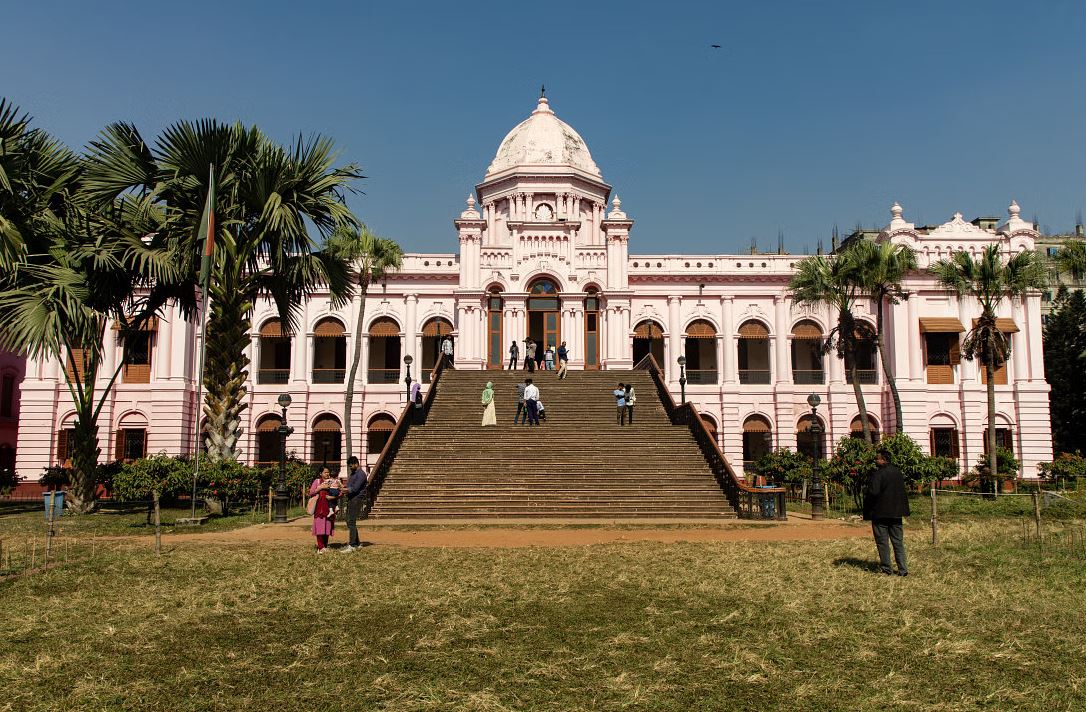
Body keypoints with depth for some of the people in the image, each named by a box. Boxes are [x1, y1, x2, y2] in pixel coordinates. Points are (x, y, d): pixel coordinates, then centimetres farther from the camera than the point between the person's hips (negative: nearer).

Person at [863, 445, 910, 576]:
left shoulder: (877, 474, -18)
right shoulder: (897, 472, 7)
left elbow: (873, 492, -23)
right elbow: (903, 491, 14)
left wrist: (865, 490, -4)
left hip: (880, 513, -7)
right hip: (896, 513, 7)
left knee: (882, 542, 4)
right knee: (898, 541, 10)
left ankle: (886, 569, 8)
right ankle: (903, 569, 7)